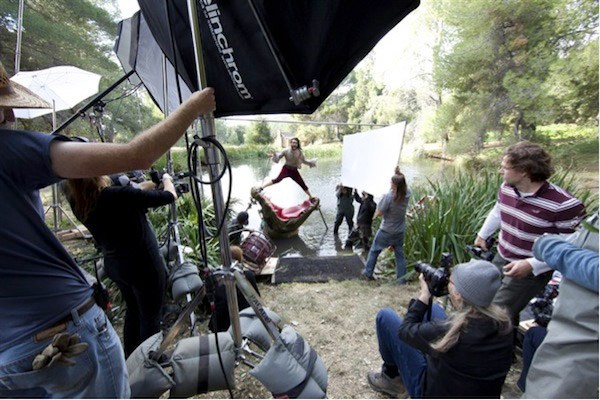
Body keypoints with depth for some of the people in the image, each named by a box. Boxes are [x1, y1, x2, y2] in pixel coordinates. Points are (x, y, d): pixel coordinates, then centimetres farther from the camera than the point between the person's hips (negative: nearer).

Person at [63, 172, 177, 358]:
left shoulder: (77, 200, -7)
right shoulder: (119, 195, -28)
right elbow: (169, 196, -17)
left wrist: (153, 182, 13)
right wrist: (167, 179, 4)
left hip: (114, 265, 7)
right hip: (143, 265, -7)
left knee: (133, 311, 26)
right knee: (150, 318, 11)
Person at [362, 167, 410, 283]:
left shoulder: (389, 196, -26)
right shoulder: (406, 195, -9)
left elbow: (378, 213, -19)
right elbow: (403, 184, 15)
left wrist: (381, 200, -7)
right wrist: (399, 173, 9)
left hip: (386, 231, -4)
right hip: (400, 232, 5)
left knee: (374, 251, 14)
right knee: (400, 254, 16)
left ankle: (368, 273, 26)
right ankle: (402, 279, 22)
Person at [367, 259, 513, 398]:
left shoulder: (448, 332, -37)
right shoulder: (505, 322, -19)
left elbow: (405, 331, -17)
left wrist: (425, 295, -12)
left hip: (434, 392, -5)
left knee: (386, 316, -1)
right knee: (434, 308, 16)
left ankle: (392, 377, 20)